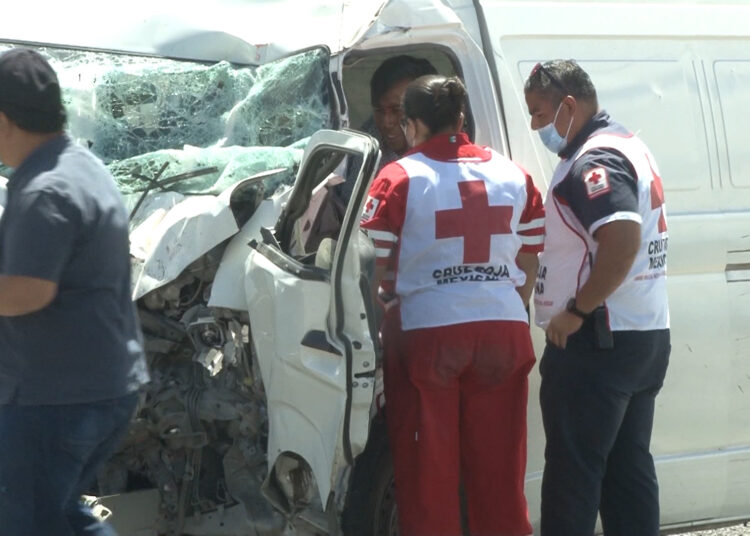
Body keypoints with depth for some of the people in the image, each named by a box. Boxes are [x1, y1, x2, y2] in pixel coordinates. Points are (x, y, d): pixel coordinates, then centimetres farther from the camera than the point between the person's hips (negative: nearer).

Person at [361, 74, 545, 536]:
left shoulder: (399, 179, -5)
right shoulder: (512, 175, 9)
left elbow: (372, 268, -6)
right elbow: (529, 265, 14)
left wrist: (381, 328, 6)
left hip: (427, 331, -4)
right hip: (504, 332, 4)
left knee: (428, 471, 5)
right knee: (498, 469, 12)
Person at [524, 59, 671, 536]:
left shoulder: (592, 161, -16)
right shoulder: (630, 147, 17)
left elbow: (622, 242, -30)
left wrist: (575, 310, -23)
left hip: (598, 341, -10)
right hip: (648, 336, 10)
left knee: (572, 470, -4)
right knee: (628, 466, 13)